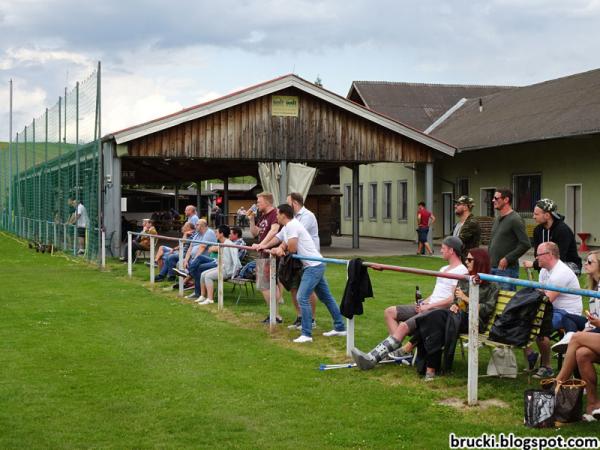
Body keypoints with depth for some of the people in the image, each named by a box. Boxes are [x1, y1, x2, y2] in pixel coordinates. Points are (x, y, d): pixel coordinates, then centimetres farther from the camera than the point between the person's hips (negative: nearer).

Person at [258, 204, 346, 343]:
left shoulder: (291, 226, -16)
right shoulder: (287, 227, 15)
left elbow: (292, 249, -20)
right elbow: (283, 244, 17)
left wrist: (282, 249, 3)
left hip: (313, 266, -11)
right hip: (316, 266, 11)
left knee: (302, 298, -14)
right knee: (326, 297, 16)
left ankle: (306, 334, -14)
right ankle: (340, 328, 24)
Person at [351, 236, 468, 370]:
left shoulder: (461, 271, -9)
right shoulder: (444, 269, 24)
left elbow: (453, 299, -18)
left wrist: (429, 306, -16)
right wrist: (424, 302, 8)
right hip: (428, 306, 11)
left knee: (404, 326, -28)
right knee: (390, 312, 1)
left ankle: (371, 358, -32)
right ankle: (399, 349, -11)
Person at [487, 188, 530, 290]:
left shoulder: (515, 219, -10)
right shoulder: (497, 219, 16)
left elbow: (525, 244, -17)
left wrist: (507, 259, -17)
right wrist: (488, 257, 12)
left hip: (507, 269, -8)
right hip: (492, 268, 8)